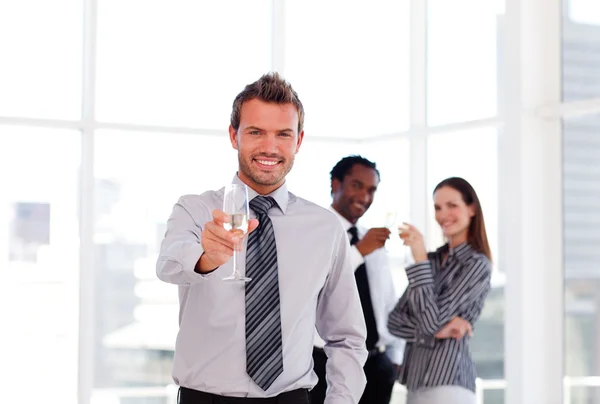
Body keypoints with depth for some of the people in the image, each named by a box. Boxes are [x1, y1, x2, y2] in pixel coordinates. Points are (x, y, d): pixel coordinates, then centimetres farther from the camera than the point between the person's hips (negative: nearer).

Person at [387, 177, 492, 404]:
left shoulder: (477, 264, -7)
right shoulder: (433, 260, 12)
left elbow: (432, 320, -15)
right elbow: (395, 321, 6)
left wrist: (420, 259, -12)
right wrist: (437, 331, -11)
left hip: (446, 382, -7)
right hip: (417, 382, 7)